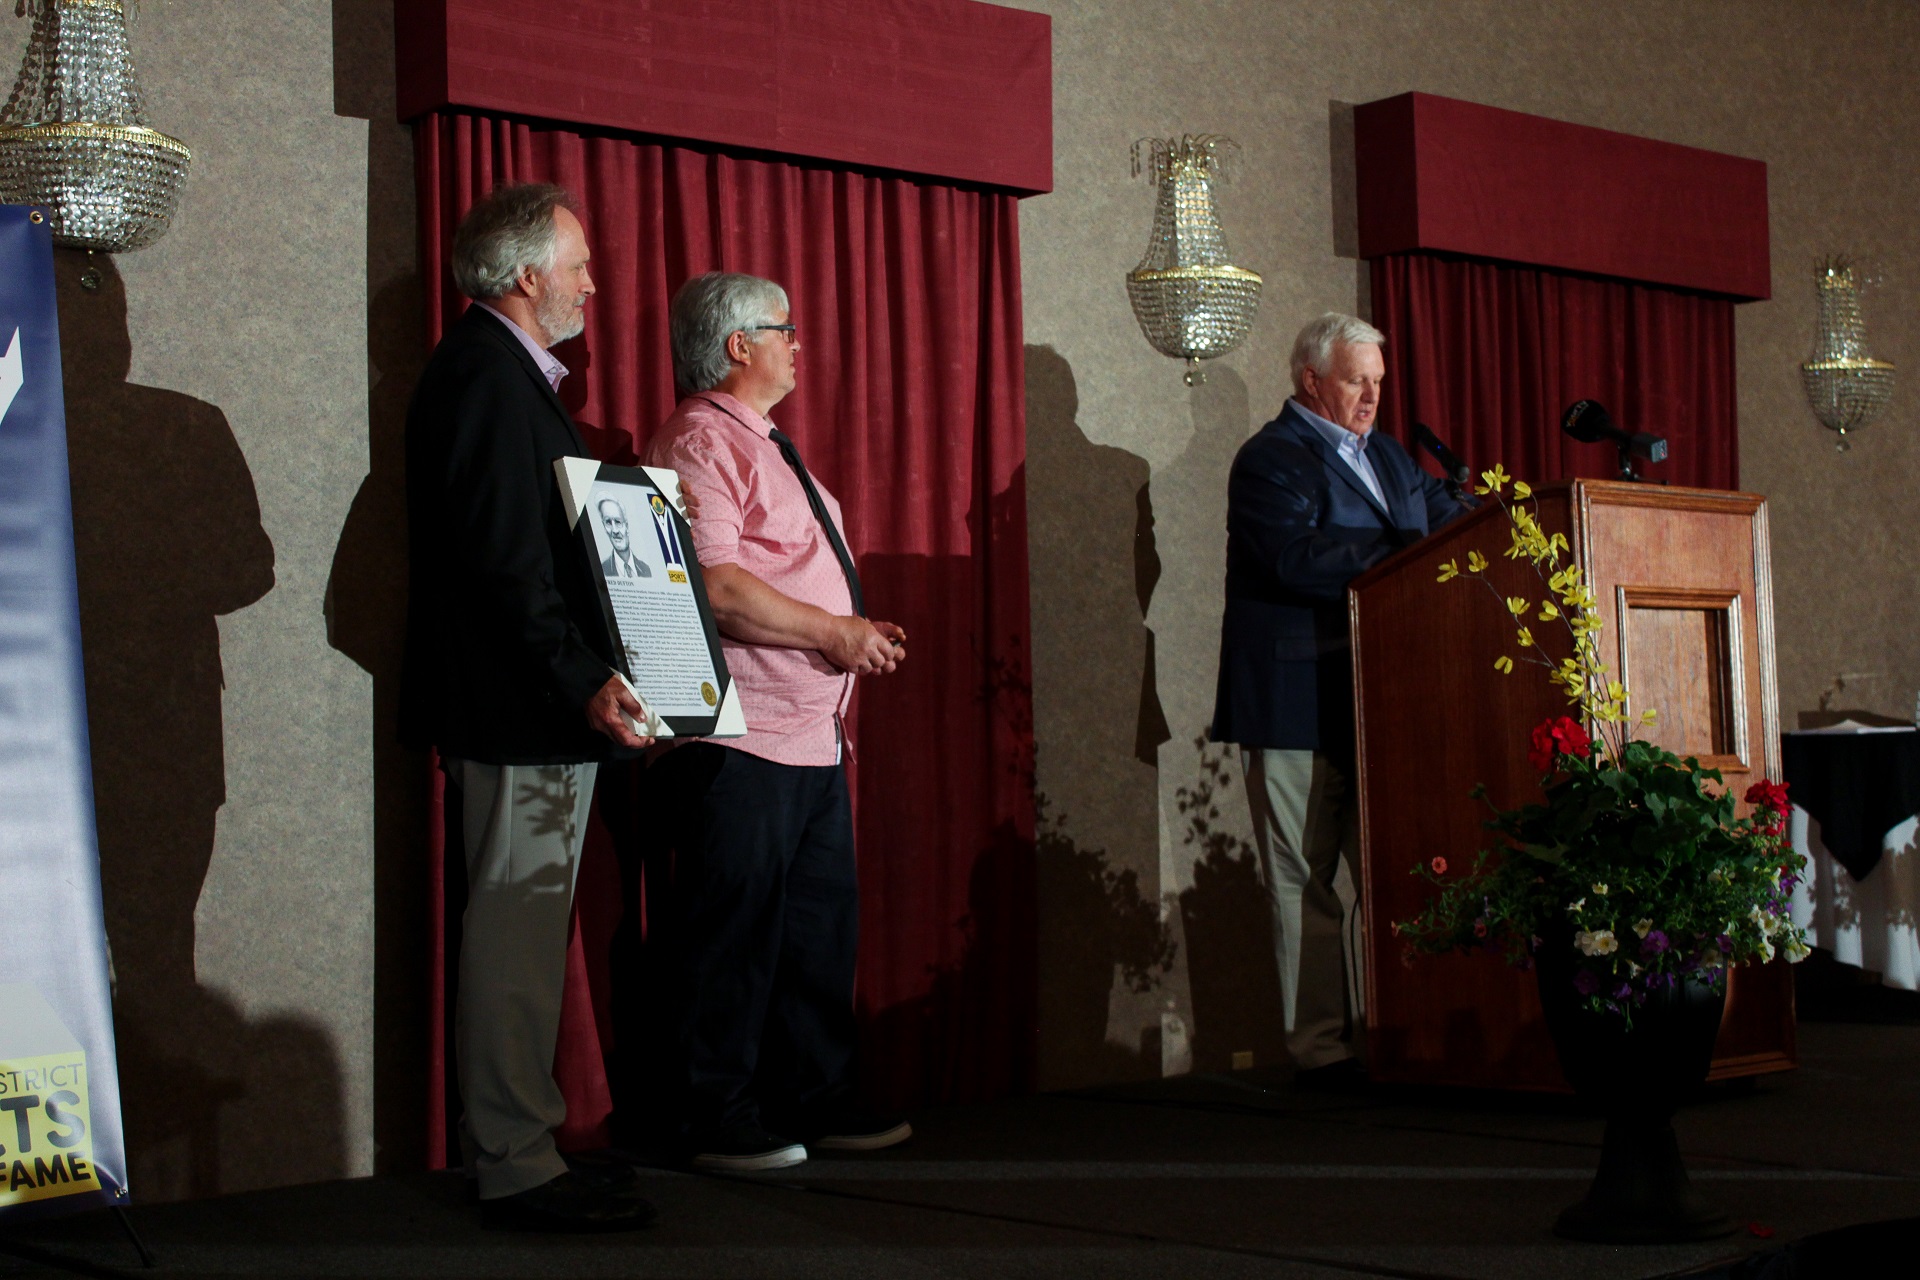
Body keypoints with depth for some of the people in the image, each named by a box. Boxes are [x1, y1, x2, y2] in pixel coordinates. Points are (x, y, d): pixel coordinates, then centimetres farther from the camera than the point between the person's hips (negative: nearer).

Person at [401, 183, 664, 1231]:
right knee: (517, 935, -7)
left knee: (519, 934, 13)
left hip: (532, 710, 11)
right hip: (520, 714, -11)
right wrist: (580, 681, -24)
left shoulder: (499, 369, 20)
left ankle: (514, 1146, 21)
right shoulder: (487, 372, -13)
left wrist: (589, 678, 17)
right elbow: (503, 557, -21)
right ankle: (516, 1169, -2)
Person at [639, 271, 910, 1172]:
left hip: (811, 737, 10)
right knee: (729, 933, -4)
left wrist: (857, 639, 13)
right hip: (741, 743, -10)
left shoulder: (766, 446, 21)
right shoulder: (701, 442, -11)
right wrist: (836, 634, -17)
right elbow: (714, 587, -23)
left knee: (820, 927, 15)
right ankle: (716, 1122, 6)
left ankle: (813, 1099, 26)